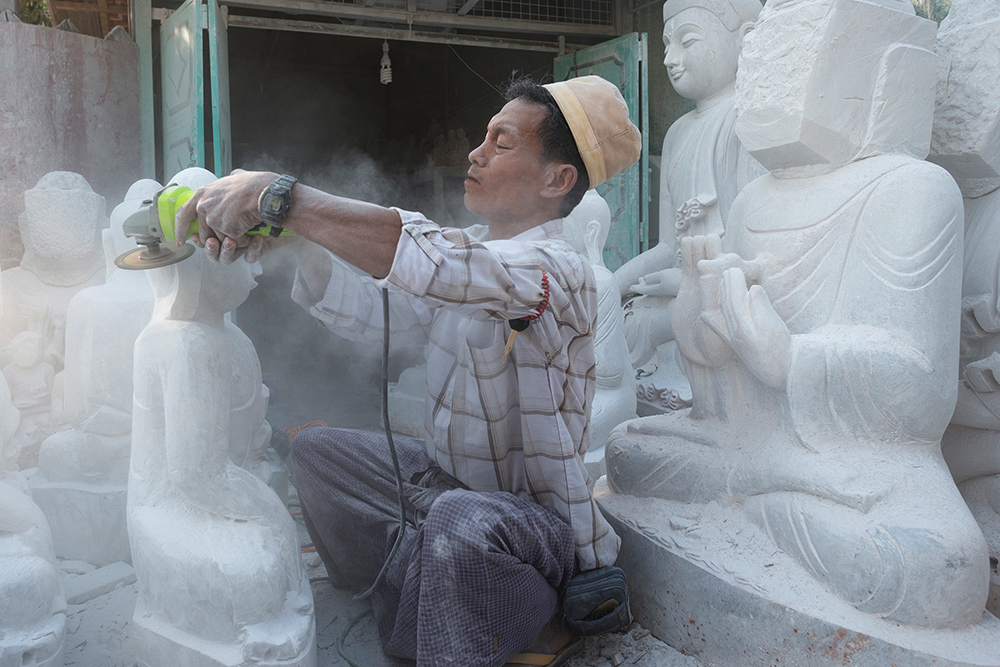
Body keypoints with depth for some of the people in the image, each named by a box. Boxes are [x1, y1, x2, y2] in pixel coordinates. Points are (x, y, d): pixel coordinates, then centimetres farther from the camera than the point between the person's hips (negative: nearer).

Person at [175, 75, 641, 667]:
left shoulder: (559, 271, -23)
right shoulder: (468, 255, 7)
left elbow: (424, 259, -38)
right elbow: (366, 308, 5)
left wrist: (276, 195, -34)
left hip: (537, 519, -9)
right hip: (445, 479, 9)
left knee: (462, 520, -39)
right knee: (316, 450, 9)